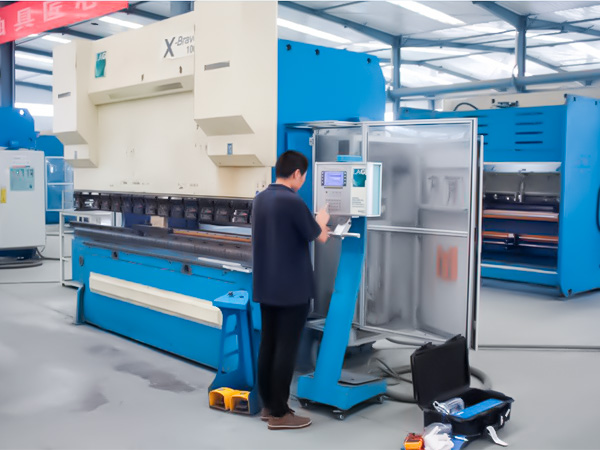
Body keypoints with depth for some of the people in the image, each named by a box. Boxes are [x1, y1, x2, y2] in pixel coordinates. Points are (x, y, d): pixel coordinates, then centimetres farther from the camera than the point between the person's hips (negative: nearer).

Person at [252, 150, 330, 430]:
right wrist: (321, 221, 14)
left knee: (268, 344, 13)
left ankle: (268, 405, 23)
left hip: (265, 286, 8)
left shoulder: (260, 199, 7)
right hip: (292, 288, -8)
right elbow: (320, 238, -7)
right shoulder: (293, 202, -19)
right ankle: (279, 414, 6)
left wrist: (312, 226, 24)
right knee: (285, 348, -1)